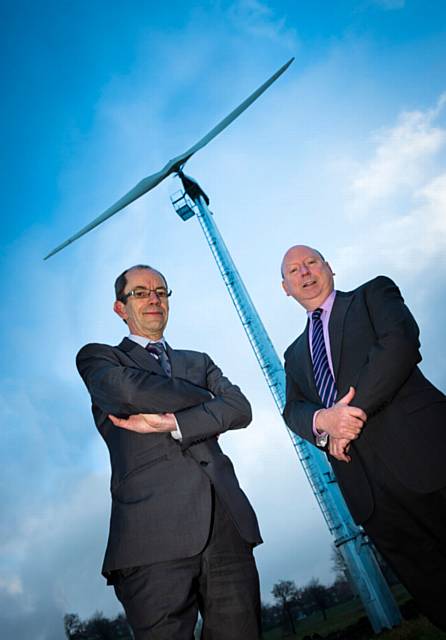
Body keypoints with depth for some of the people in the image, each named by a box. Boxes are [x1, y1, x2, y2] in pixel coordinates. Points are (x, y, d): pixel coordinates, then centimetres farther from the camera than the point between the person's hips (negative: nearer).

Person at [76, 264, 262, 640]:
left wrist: (171, 423, -9)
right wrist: (207, 398, 2)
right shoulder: (97, 356, 12)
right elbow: (129, 390, -11)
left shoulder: (198, 362, 23)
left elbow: (241, 409, 6)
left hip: (228, 524, 4)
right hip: (154, 529, -3)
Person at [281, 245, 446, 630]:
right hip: (368, 491, 4)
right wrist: (321, 420, -14)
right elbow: (293, 410, 10)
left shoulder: (373, 294, 9)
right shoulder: (295, 353, 23)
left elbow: (401, 342, -10)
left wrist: (356, 411, -14)